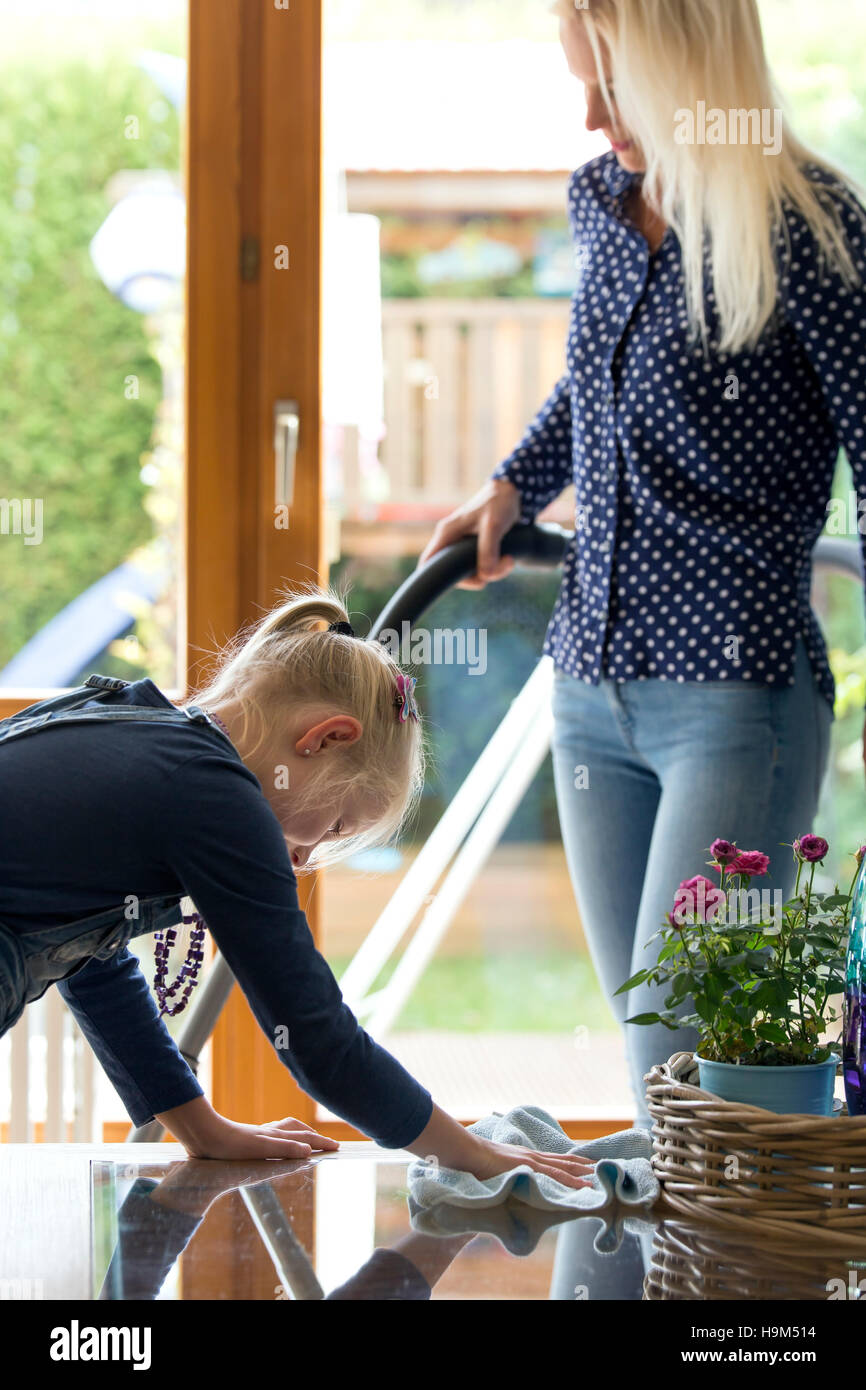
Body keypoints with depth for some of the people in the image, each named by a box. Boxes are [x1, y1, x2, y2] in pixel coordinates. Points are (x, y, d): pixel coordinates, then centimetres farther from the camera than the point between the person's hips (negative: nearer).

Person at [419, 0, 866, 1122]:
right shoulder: (599, 201, 10)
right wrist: (512, 487, 18)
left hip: (737, 689, -7)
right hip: (594, 689, 7)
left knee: (688, 1056, -12)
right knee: (647, 1054, 11)